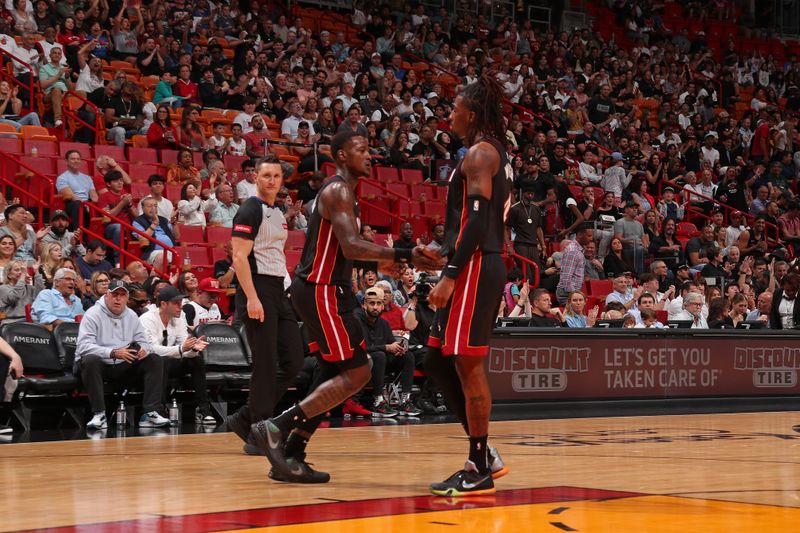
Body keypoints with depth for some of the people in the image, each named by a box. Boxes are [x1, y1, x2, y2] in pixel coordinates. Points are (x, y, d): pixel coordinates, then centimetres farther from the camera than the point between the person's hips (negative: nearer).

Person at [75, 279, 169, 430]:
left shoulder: (132, 316, 11)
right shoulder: (93, 314, -8)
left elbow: (144, 342, 13)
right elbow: (84, 346, -21)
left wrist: (144, 350, -15)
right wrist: (113, 353, -34)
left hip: (123, 366, 5)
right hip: (99, 366, -5)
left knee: (155, 361, -10)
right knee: (90, 360, -39)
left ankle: (150, 413, -18)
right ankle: (99, 415, -35)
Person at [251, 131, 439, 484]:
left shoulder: (343, 191, 18)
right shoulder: (338, 190, -14)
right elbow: (351, 247, -27)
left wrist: (381, 260, 19)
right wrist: (404, 255, -29)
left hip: (326, 291, 11)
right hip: (320, 292, -11)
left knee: (334, 374, 11)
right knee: (357, 373, -10)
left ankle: (291, 456, 12)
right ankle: (276, 428, -10)